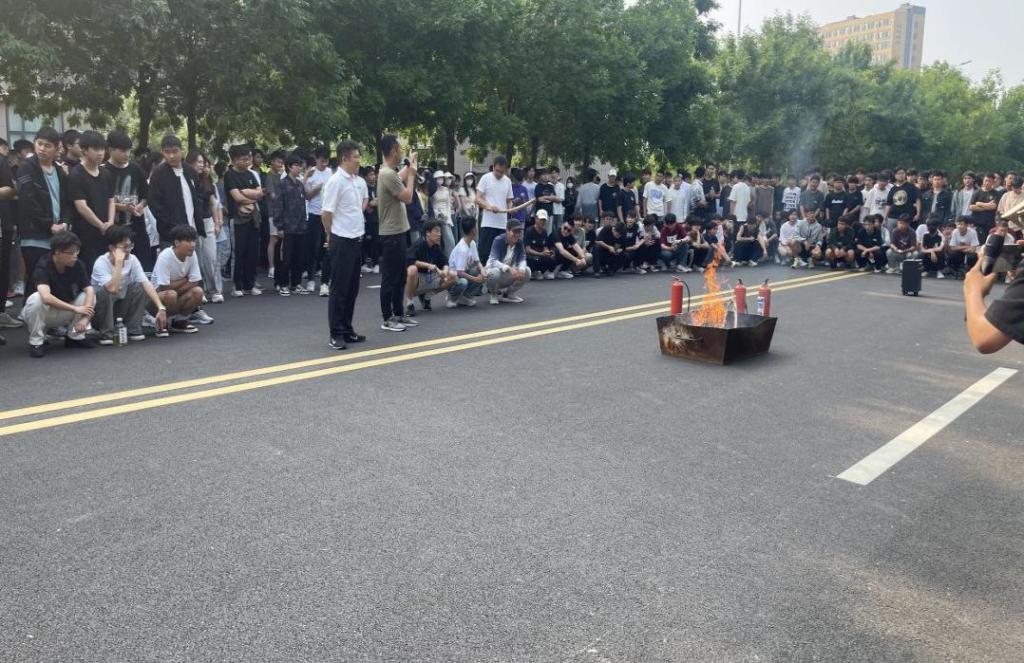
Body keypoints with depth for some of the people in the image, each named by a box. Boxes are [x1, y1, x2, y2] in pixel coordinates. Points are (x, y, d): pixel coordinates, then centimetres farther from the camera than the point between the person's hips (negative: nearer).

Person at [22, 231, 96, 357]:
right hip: (42, 314, -4)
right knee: (36, 299, -35)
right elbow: (46, 297, -42)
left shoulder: (78, 265, -13)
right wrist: (76, 309, -38)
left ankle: (75, 336, -1)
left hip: (64, 313, 4)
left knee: (90, 296, -16)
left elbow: (89, 290, -21)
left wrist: (85, 317, -35)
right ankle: (36, 341, -15)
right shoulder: (42, 267, -27)